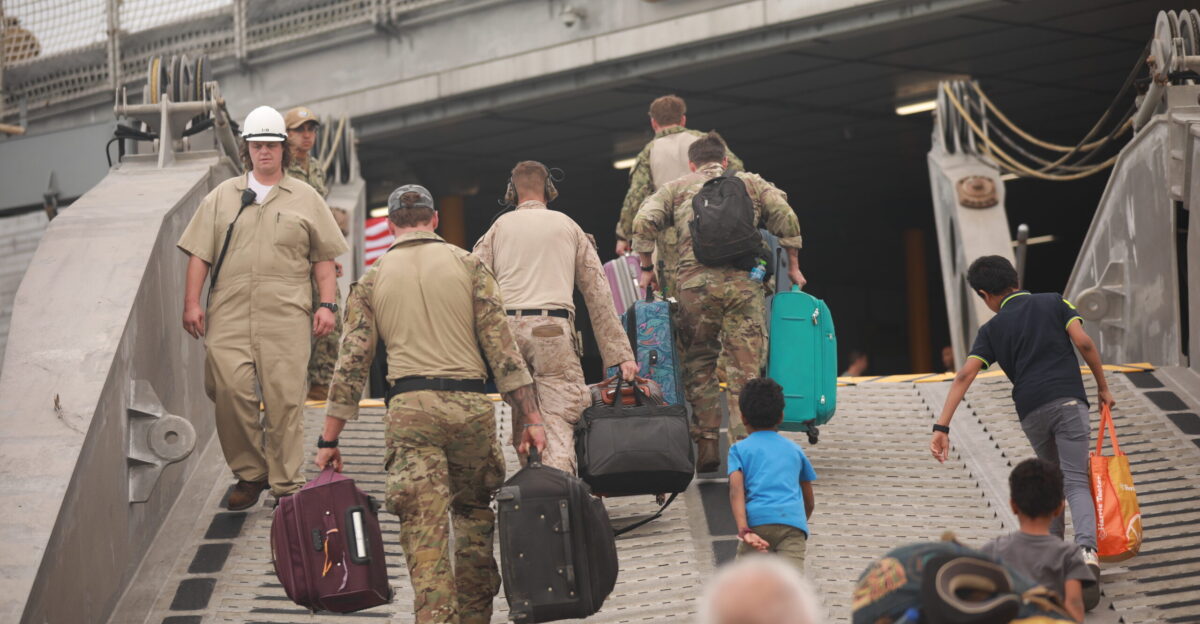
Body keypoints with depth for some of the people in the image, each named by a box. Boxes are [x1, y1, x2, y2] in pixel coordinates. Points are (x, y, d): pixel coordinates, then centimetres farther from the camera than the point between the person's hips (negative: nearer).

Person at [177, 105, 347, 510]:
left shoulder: (305, 198, 14)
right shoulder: (222, 196, 16)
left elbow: (323, 258, 13)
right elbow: (199, 254, 12)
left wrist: (327, 304, 3)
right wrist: (191, 302, 3)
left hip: (286, 315, -1)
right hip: (229, 314, 1)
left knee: (285, 399, -5)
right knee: (230, 392, -9)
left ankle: (286, 484, 2)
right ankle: (248, 474, 7)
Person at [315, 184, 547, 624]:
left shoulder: (372, 279, 10)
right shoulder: (466, 265, 9)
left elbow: (352, 362, 6)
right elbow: (501, 344, 2)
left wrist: (329, 440, 9)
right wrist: (531, 417, 2)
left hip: (409, 408, -1)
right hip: (469, 405, 1)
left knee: (424, 526, -6)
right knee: (474, 512, 19)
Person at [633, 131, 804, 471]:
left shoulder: (675, 189, 20)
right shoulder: (751, 184, 22)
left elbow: (644, 222, 5)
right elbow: (786, 219, 9)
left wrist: (646, 268, 16)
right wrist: (793, 267, 17)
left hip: (694, 281, 0)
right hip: (743, 279, 0)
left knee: (698, 362, 11)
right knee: (744, 366, 0)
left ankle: (706, 442, 2)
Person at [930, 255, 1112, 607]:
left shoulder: (993, 329, 13)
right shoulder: (1053, 303, 11)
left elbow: (965, 376, 2)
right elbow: (1083, 342, -3)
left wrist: (942, 427, -4)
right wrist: (1102, 387, 9)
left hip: (1031, 411, 1)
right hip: (1068, 402, -1)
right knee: (1075, 482, -6)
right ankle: (1087, 551, -30)